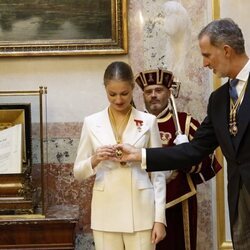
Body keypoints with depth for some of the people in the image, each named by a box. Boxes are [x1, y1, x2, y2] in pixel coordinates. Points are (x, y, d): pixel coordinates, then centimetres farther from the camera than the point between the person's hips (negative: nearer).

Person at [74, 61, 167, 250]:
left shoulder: (148, 121, 1)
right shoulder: (92, 123, 4)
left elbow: (158, 173, 2)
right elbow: (78, 173, 5)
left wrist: (159, 218, -3)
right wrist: (94, 161, -16)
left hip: (140, 212, -1)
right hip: (106, 213, 1)